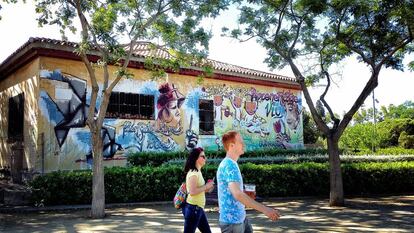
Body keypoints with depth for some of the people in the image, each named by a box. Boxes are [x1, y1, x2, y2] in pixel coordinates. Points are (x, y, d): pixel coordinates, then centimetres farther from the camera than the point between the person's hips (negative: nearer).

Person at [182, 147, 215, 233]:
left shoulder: (197, 172, 13)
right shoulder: (193, 173, -17)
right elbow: (192, 192, -26)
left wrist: (206, 189, 6)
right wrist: (206, 186, -16)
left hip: (198, 208, 10)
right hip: (193, 208, -10)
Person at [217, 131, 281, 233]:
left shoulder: (230, 163, 12)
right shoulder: (229, 165, -20)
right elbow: (237, 194, -31)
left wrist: (247, 195, 14)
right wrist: (265, 209, -33)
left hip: (240, 217, 9)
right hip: (232, 220, -9)